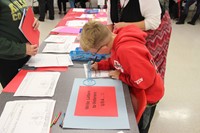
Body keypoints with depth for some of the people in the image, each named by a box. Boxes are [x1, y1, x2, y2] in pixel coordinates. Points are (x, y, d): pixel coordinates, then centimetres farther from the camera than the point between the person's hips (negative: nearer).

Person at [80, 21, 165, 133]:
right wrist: (100, 65, -6)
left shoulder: (126, 50, -40)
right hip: (135, 88, 7)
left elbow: (146, 80, -36)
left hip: (147, 94, -7)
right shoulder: (117, 39, -13)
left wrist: (121, 76, -23)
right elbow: (117, 61, 8)